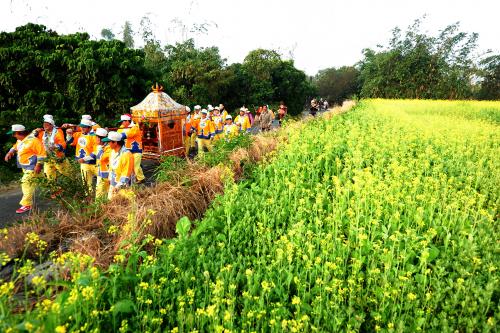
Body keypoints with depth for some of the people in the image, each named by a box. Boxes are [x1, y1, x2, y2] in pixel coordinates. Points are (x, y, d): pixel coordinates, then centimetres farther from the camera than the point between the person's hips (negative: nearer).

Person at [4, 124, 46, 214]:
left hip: (32, 167, -10)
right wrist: (10, 152, 10)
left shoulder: (32, 140, -22)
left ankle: (26, 205, -11)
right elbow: (15, 147, 31)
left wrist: (39, 165, -26)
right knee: (30, 183, 20)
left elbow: (42, 152, -23)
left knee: (26, 182, -14)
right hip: (25, 166, 10)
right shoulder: (20, 140, 9)